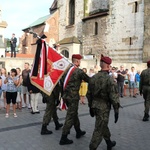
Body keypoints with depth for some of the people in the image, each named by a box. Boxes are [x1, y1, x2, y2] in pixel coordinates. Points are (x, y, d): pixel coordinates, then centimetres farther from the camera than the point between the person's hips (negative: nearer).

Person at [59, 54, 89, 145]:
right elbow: (89, 80, -4)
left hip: (66, 95, 8)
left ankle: (78, 132, 37)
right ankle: (63, 138, 6)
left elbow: (62, 80, 11)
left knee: (74, 114, 21)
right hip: (73, 96, -8)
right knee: (70, 117, 1)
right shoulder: (79, 71, -13)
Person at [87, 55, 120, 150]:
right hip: (104, 108, -7)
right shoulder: (110, 79, -18)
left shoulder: (93, 77, 1)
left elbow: (89, 94, 7)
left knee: (104, 126, 25)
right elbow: (114, 97, -19)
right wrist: (116, 111, -10)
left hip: (95, 106, 7)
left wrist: (91, 107, 17)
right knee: (99, 130, 3)